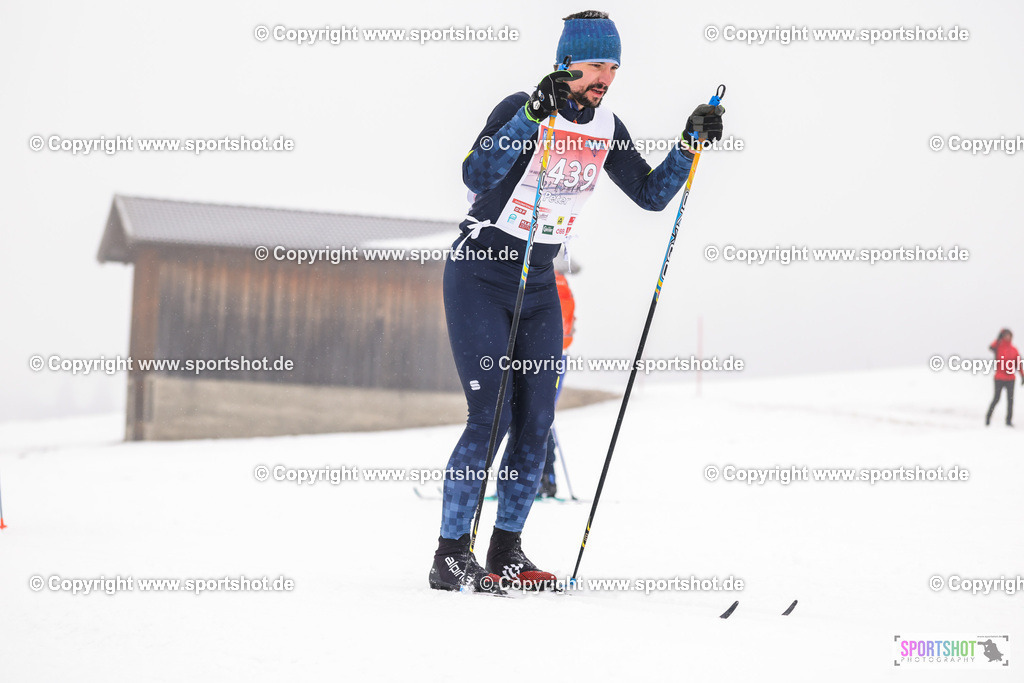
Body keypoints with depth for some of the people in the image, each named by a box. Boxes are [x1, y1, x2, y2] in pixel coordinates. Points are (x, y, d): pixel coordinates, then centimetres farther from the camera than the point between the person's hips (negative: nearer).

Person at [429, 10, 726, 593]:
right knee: (491, 416, -14)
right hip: (480, 277, -6)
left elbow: (651, 195, 9)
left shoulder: (605, 127, 3)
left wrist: (690, 142, -4)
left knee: (536, 421, 1)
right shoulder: (521, 108, -17)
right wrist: (532, 115, -40)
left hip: (539, 287, 6)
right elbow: (477, 177, -31)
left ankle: (507, 551, 12)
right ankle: (451, 556, -7)